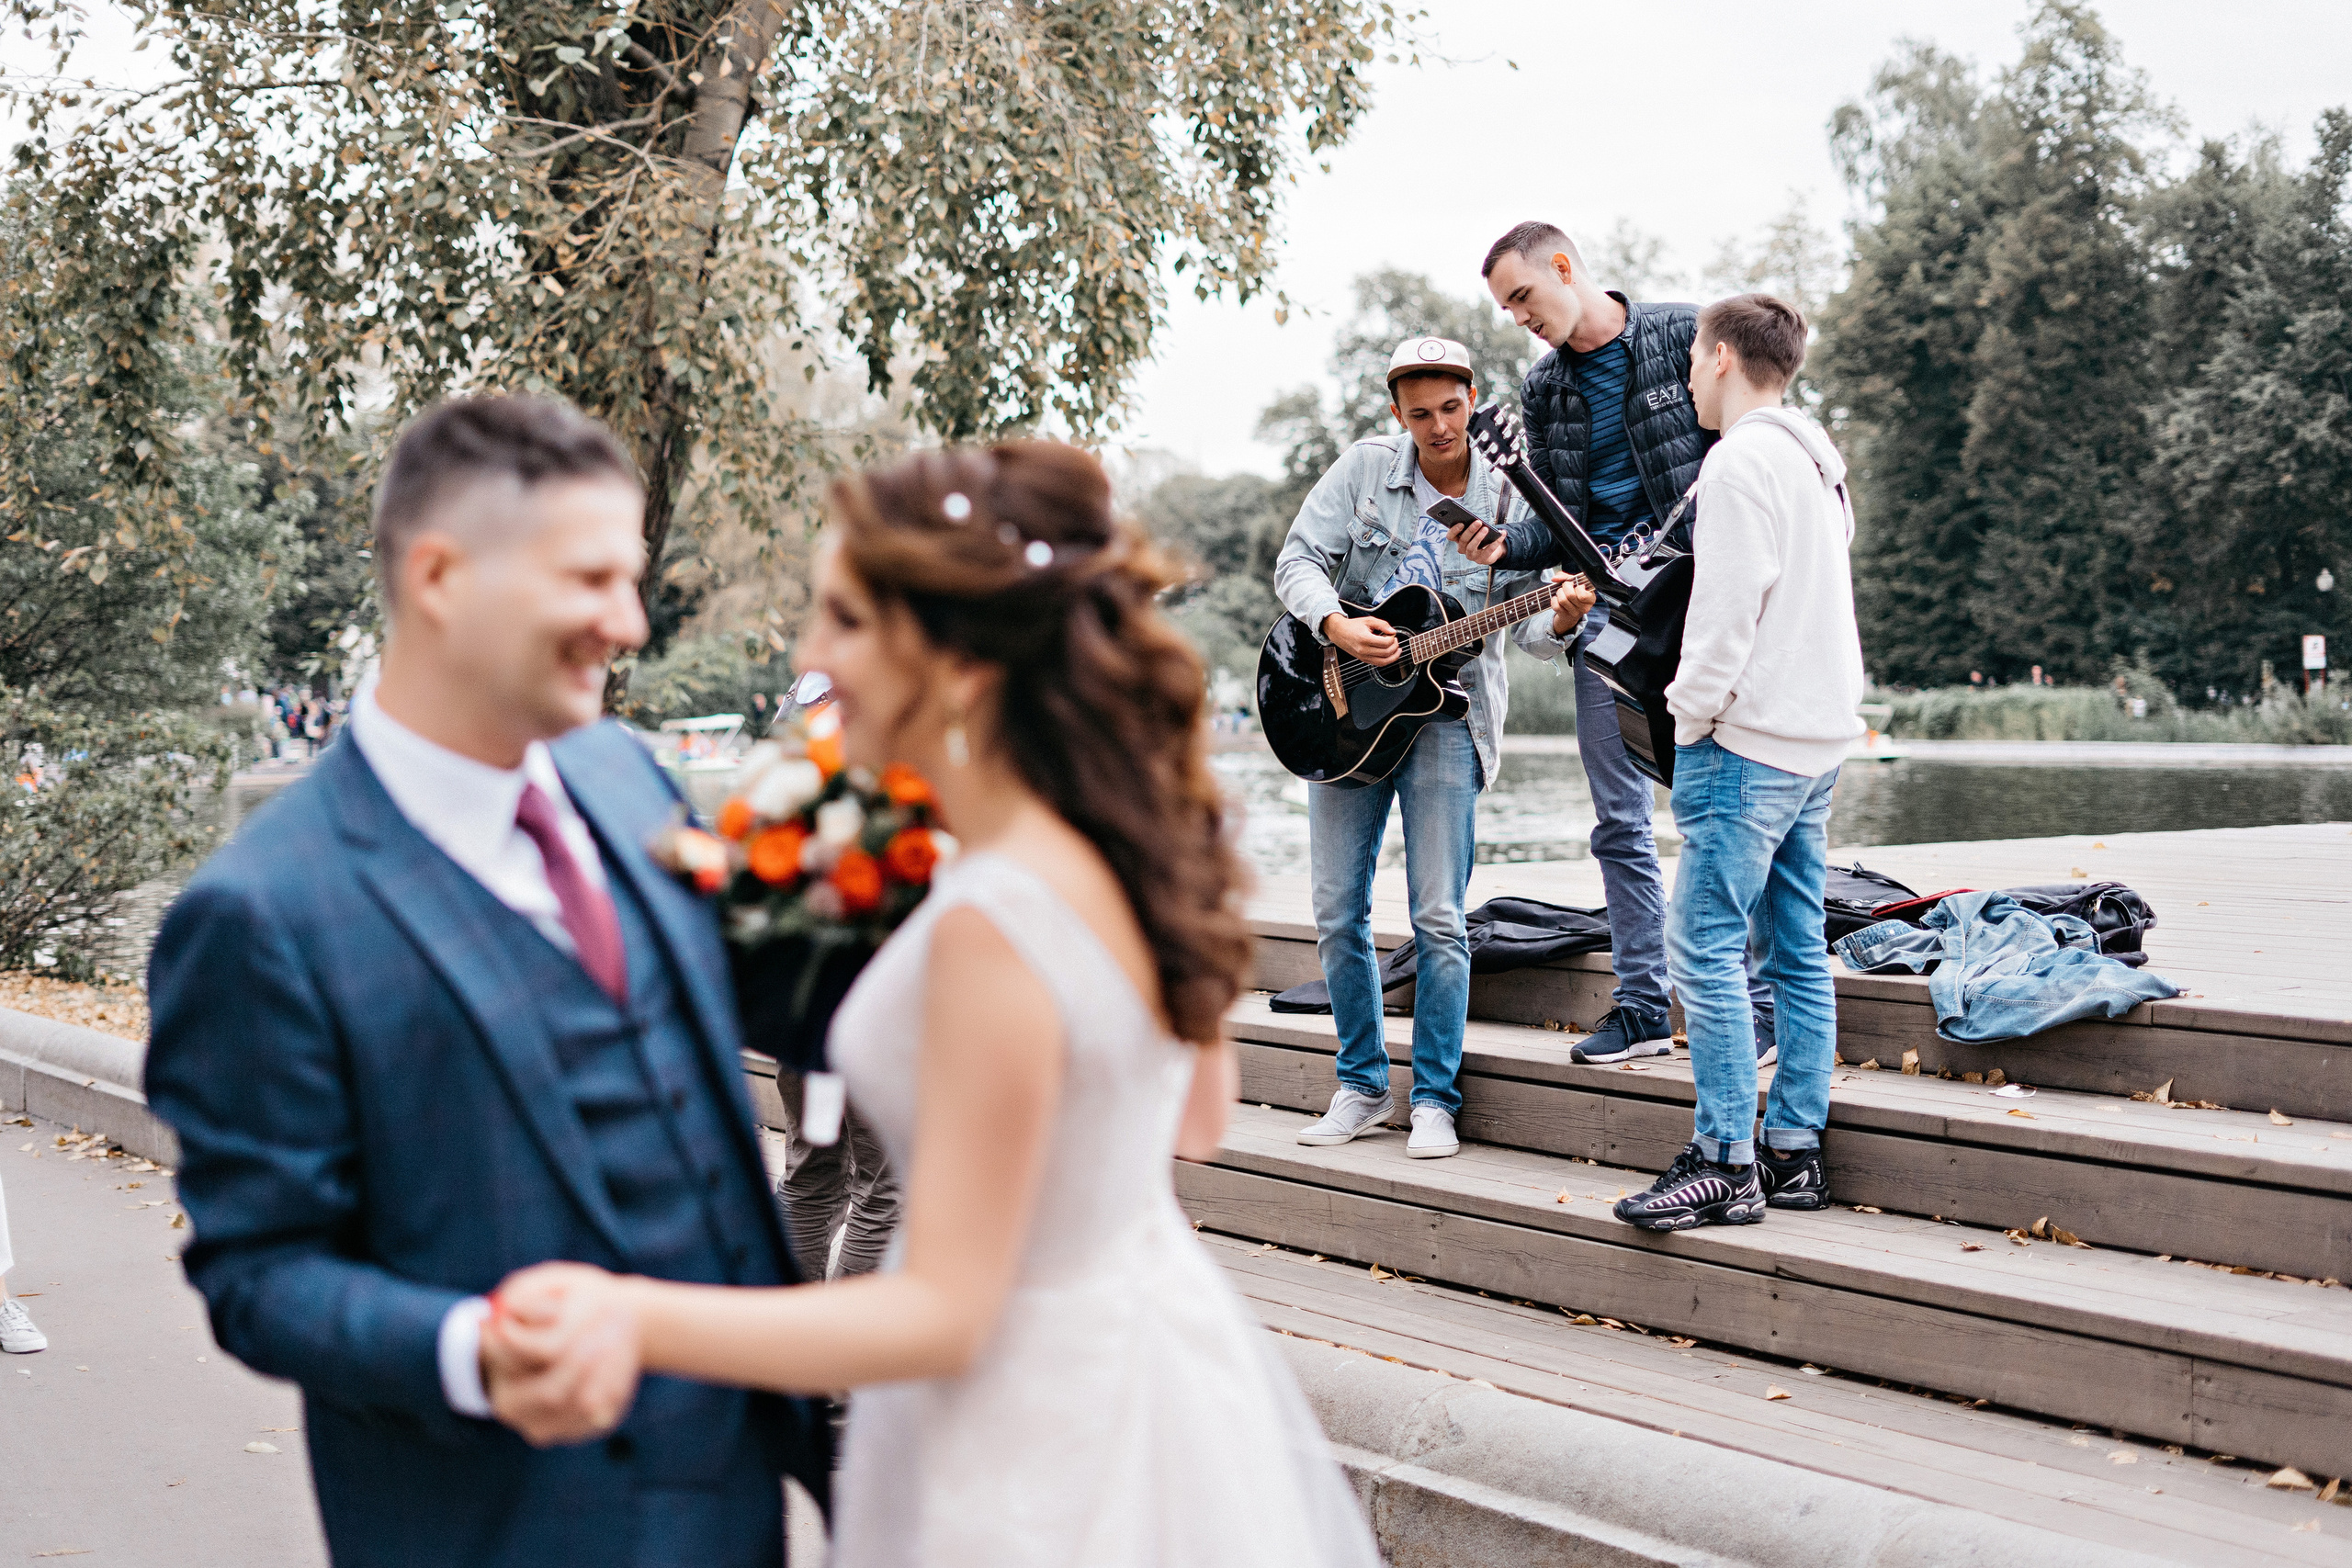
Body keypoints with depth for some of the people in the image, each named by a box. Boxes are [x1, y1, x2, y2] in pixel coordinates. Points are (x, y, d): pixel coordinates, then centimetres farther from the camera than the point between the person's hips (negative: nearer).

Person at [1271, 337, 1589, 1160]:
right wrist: (1336, 626, -20)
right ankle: (1362, 1085, 20)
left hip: (1448, 709, -2)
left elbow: (1528, 624, -4)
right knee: (1337, 912, 5)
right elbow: (1297, 559, -1)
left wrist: (1560, 619, -28)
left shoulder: (1508, 496, -3)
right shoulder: (1365, 467, 0)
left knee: (1439, 919, -7)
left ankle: (1434, 1098, 6)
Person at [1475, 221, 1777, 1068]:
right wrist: (1503, 543, -10)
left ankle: (1754, 1005, 3)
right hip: (1604, 609, 5)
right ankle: (1644, 1005, 15)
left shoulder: (1685, 333, -2)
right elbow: (1557, 524, 12)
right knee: (1620, 822, 6)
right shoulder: (1543, 388, 13)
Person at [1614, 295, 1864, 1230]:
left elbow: (1729, 610, -18)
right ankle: (1795, 1153, 13)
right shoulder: (1816, 462, 18)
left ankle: (1727, 1164, -8)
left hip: (1746, 741, -10)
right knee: (1798, 951, 10)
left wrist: (1689, 718, -8)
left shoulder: (1740, 460, -11)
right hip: (1817, 739, 10)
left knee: (1704, 949, -8)